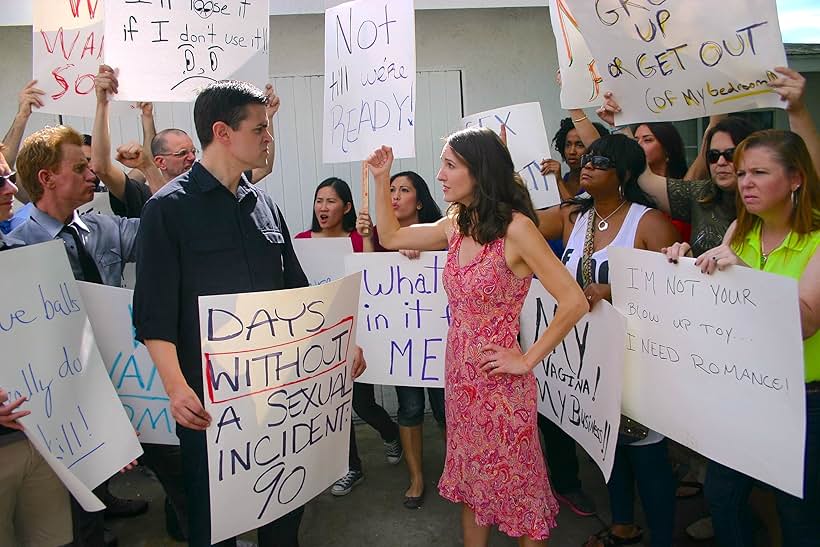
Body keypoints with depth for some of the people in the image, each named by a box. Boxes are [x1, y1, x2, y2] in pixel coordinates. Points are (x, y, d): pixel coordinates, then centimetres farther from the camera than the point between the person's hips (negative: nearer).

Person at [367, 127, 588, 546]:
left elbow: (573, 302, -20)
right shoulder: (456, 225, 3)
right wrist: (381, 180, 9)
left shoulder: (515, 228, -18)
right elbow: (391, 237, 16)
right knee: (471, 481, 20)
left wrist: (527, 359, -16)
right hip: (459, 374, 7)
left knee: (514, 485, 12)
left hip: (499, 380, -6)